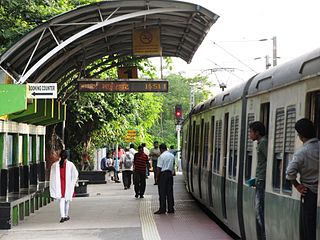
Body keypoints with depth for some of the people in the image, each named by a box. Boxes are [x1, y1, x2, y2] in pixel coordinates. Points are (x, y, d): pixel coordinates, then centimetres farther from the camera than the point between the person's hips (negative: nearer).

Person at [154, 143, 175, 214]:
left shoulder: (161, 156, -11)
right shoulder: (172, 156, 10)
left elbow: (159, 168, -12)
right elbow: (172, 166, 13)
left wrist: (157, 177, -6)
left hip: (163, 174, -6)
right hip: (170, 174, 6)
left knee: (162, 193, -2)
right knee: (170, 192, 9)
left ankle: (162, 209, -2)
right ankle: (171, 209, 10)